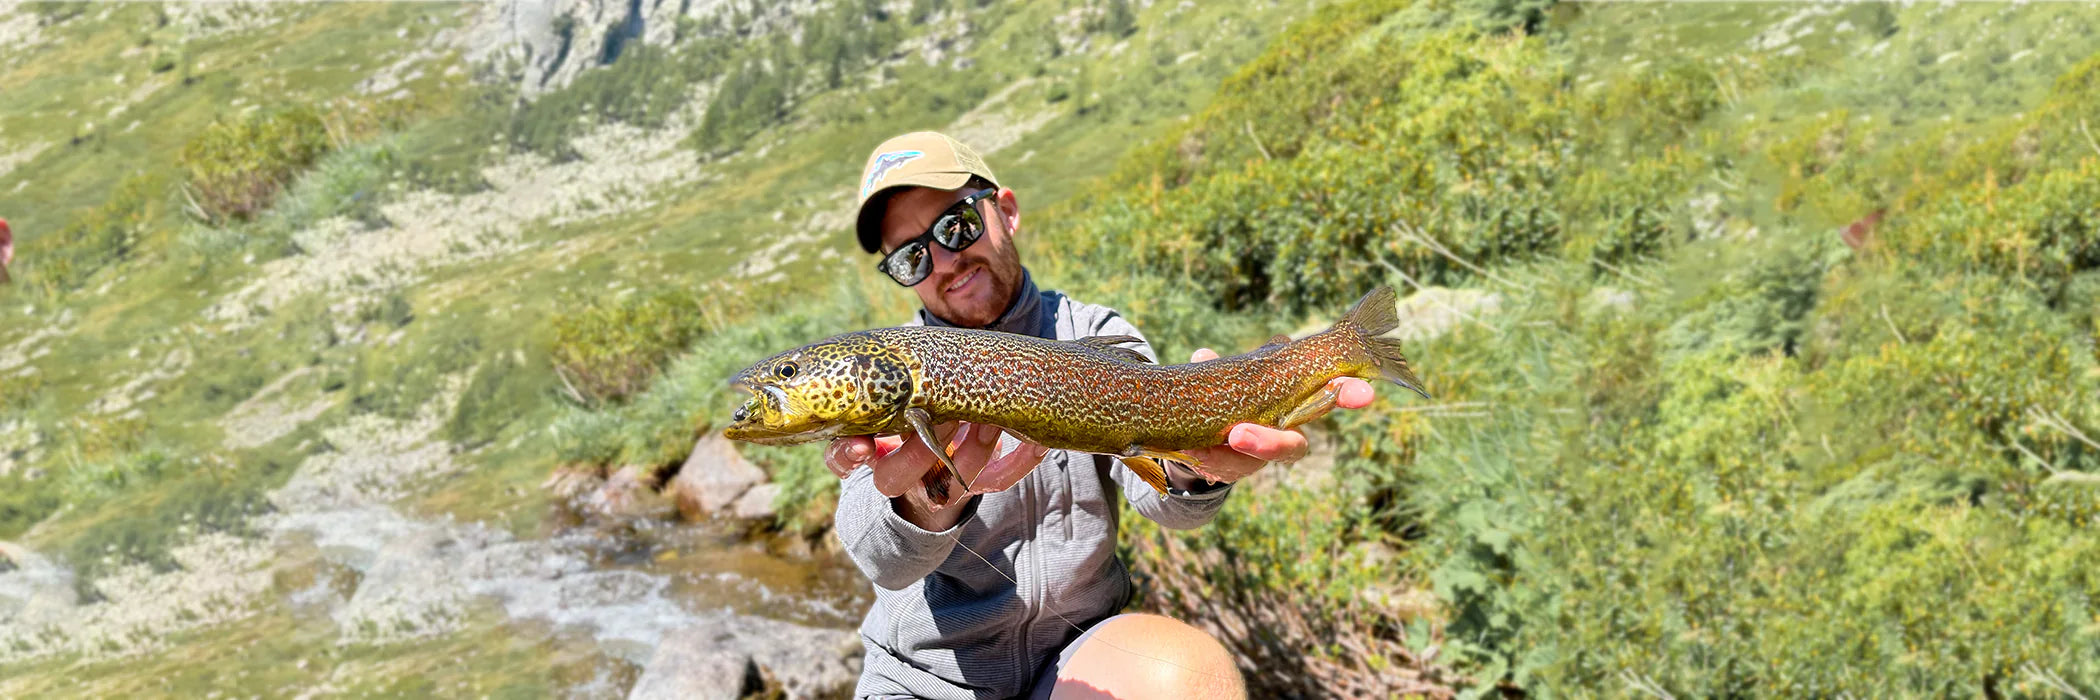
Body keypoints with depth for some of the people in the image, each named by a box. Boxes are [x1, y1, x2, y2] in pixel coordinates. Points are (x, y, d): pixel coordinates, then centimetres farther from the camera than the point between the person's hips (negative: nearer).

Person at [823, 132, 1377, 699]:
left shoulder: (1097, 339, 2)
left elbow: (1157, 491, -16)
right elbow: (883, 559, -21)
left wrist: (1192, 465, -39)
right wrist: (929, 505, -44)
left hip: (1079, 652, -3)